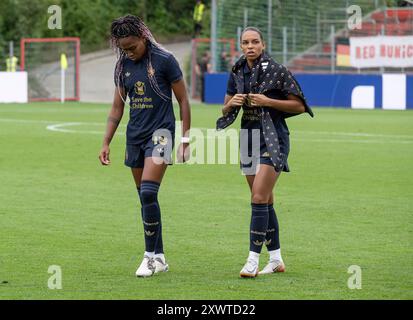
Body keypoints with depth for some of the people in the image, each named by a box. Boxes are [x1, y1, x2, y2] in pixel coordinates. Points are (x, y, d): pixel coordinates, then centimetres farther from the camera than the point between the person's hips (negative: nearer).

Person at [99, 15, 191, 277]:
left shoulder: (164, 60, -9)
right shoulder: (123, 66, 7)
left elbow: (183, 100, -3)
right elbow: (118, 107, 15)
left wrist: (185, 140, -5)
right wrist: (106, 143, 10)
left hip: (160, 132, -6)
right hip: (135, 136, 6)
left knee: (148, 193, -19)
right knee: (145, 198, 6)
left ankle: (151, 255, -11)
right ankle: (159, 258, 13)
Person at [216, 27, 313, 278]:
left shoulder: (276, 71, -9)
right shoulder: (237, 73, 7)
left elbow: (299, 106, -8)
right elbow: (226, 110, 16)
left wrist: (268, 101, -17)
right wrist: (232, 103, -7)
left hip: (273, 139, -6)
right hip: (249, 138, 6)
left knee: (259, 198, -15)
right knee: (265, 201, 11)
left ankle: (253, 260, -16)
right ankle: (276, 259, 19)